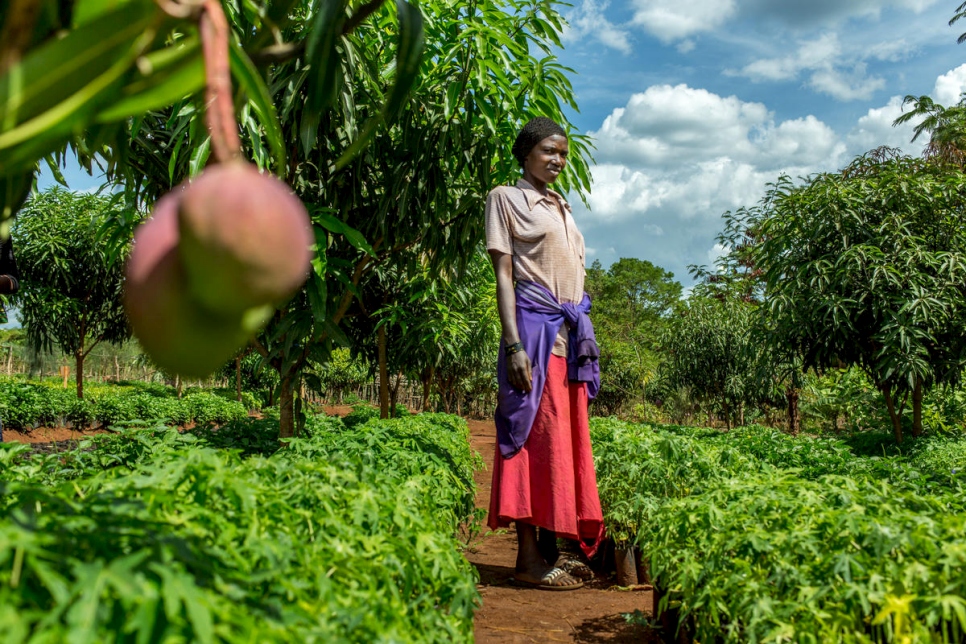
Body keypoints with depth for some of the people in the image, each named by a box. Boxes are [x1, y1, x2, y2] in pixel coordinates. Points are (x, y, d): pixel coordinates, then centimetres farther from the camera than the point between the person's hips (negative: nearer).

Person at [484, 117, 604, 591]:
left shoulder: (562, 208, 22)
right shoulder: (506, 198, 2)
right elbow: (503, 274, -7)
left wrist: (582, 339, 15)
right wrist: (513, 344, -17)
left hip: (572, 334, 7)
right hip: (535, 329, -7)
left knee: (567, 440, 5)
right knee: (537, 438, -8)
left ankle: (550, 548, 12)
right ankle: (529, 558, -3)